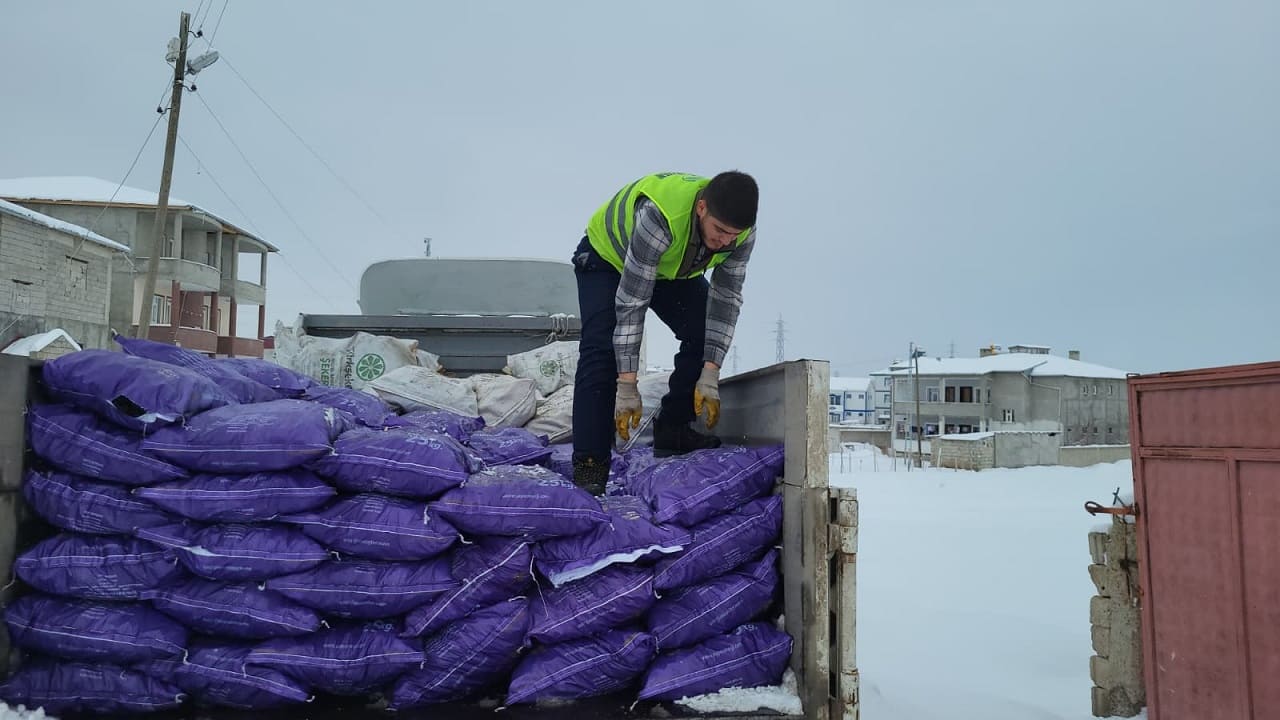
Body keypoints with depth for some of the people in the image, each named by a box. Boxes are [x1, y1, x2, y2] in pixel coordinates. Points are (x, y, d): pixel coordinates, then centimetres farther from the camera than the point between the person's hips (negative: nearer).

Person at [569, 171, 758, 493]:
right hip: (608, 256, -5)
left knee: (707, 334, -9)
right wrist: (626, 385, -38)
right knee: (602, 349, -22)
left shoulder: (741, 230, -27)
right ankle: (589, 467, -20)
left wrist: (710, 375, -22)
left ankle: (672, 430, 8)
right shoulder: (658, 216, -44)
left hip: (675, 268, 6)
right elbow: (631, 302, -41)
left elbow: (727, 297, -18)